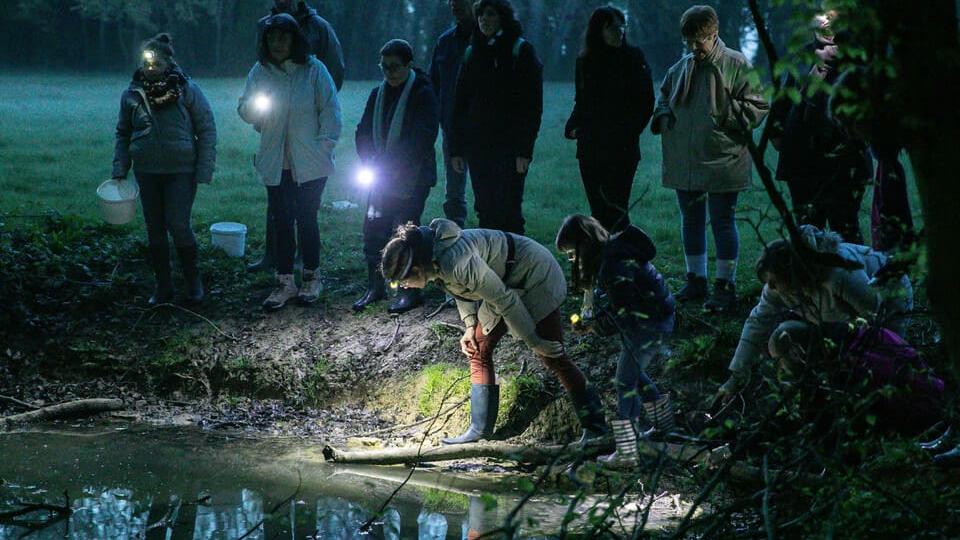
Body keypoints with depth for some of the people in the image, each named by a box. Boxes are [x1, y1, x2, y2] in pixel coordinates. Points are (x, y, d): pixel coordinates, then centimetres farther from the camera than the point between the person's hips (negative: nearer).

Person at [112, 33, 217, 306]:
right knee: (154, 229, 8)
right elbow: (123, 134, 13)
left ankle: (193, 280, 11)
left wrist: (204, 171, -8)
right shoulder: (132, 93, 3)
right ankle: (163, 286, 18)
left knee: (178, 225, -9)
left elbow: (207, 130, -4)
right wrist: (120, 170, 3)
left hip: (181, 171, -4)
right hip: (147, 171, 4)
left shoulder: (187, 89, -6)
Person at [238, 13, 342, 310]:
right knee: (282, 221, 5)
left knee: (307, 219, 3)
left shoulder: (313, 69, -4)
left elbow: (330, 110, -2)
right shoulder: (260, 71, 5)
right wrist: (255, 106, -17)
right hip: (275, 162, 3)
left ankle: (311, 278, 18)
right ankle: (285, 283, 12)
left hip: (310, 163, -3)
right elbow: (243, 109, 6)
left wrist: (325, 145, -9)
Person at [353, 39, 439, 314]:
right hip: (382, 177, 6)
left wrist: (393, 169, -18)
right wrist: (372, 164, -3)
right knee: (373, 229, 4)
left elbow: (423, 139, -16)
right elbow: (364, 132, 12)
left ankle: (411, 290, 3)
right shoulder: (378, 94, 10)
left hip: (412, 180, -6)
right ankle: (375, 286, 15)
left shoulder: (423, 95, -9)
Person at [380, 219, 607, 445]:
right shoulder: (433, 259, -7)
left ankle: (595, 426, 2)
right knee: (478, 349, 5)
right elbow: (461, 289, 12)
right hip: (505, 283, 10)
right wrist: (470, 326, 1)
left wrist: (532, 340, -18)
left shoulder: (455, 263, -36)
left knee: (551, 357, -9)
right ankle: (480, 429, 7)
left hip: (536, 276, -10)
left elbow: (503, 299, -27)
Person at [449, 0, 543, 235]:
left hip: (510, 145, -5)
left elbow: (533, 103, -8)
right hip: (478, 145, 5)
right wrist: (456, 149, 9)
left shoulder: (521, 50, -3)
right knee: (485, 210, 6)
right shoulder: (472, 53, 13)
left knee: (508, 210, -9)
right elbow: (460, 104, 15)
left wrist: (525, 150, -15)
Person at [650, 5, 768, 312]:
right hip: (684, 163, 6)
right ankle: (695, 281, 24)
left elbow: (758, 107, -7)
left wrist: (725, 114, -16)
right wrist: (663, 116, 5)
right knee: (690, 220, 13)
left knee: (722, 221, -2)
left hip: (722, 163, -6)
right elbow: (663, 99, 26)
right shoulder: (680, 68, 11)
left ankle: (725, 285, 5)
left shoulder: (736, 66, -6)